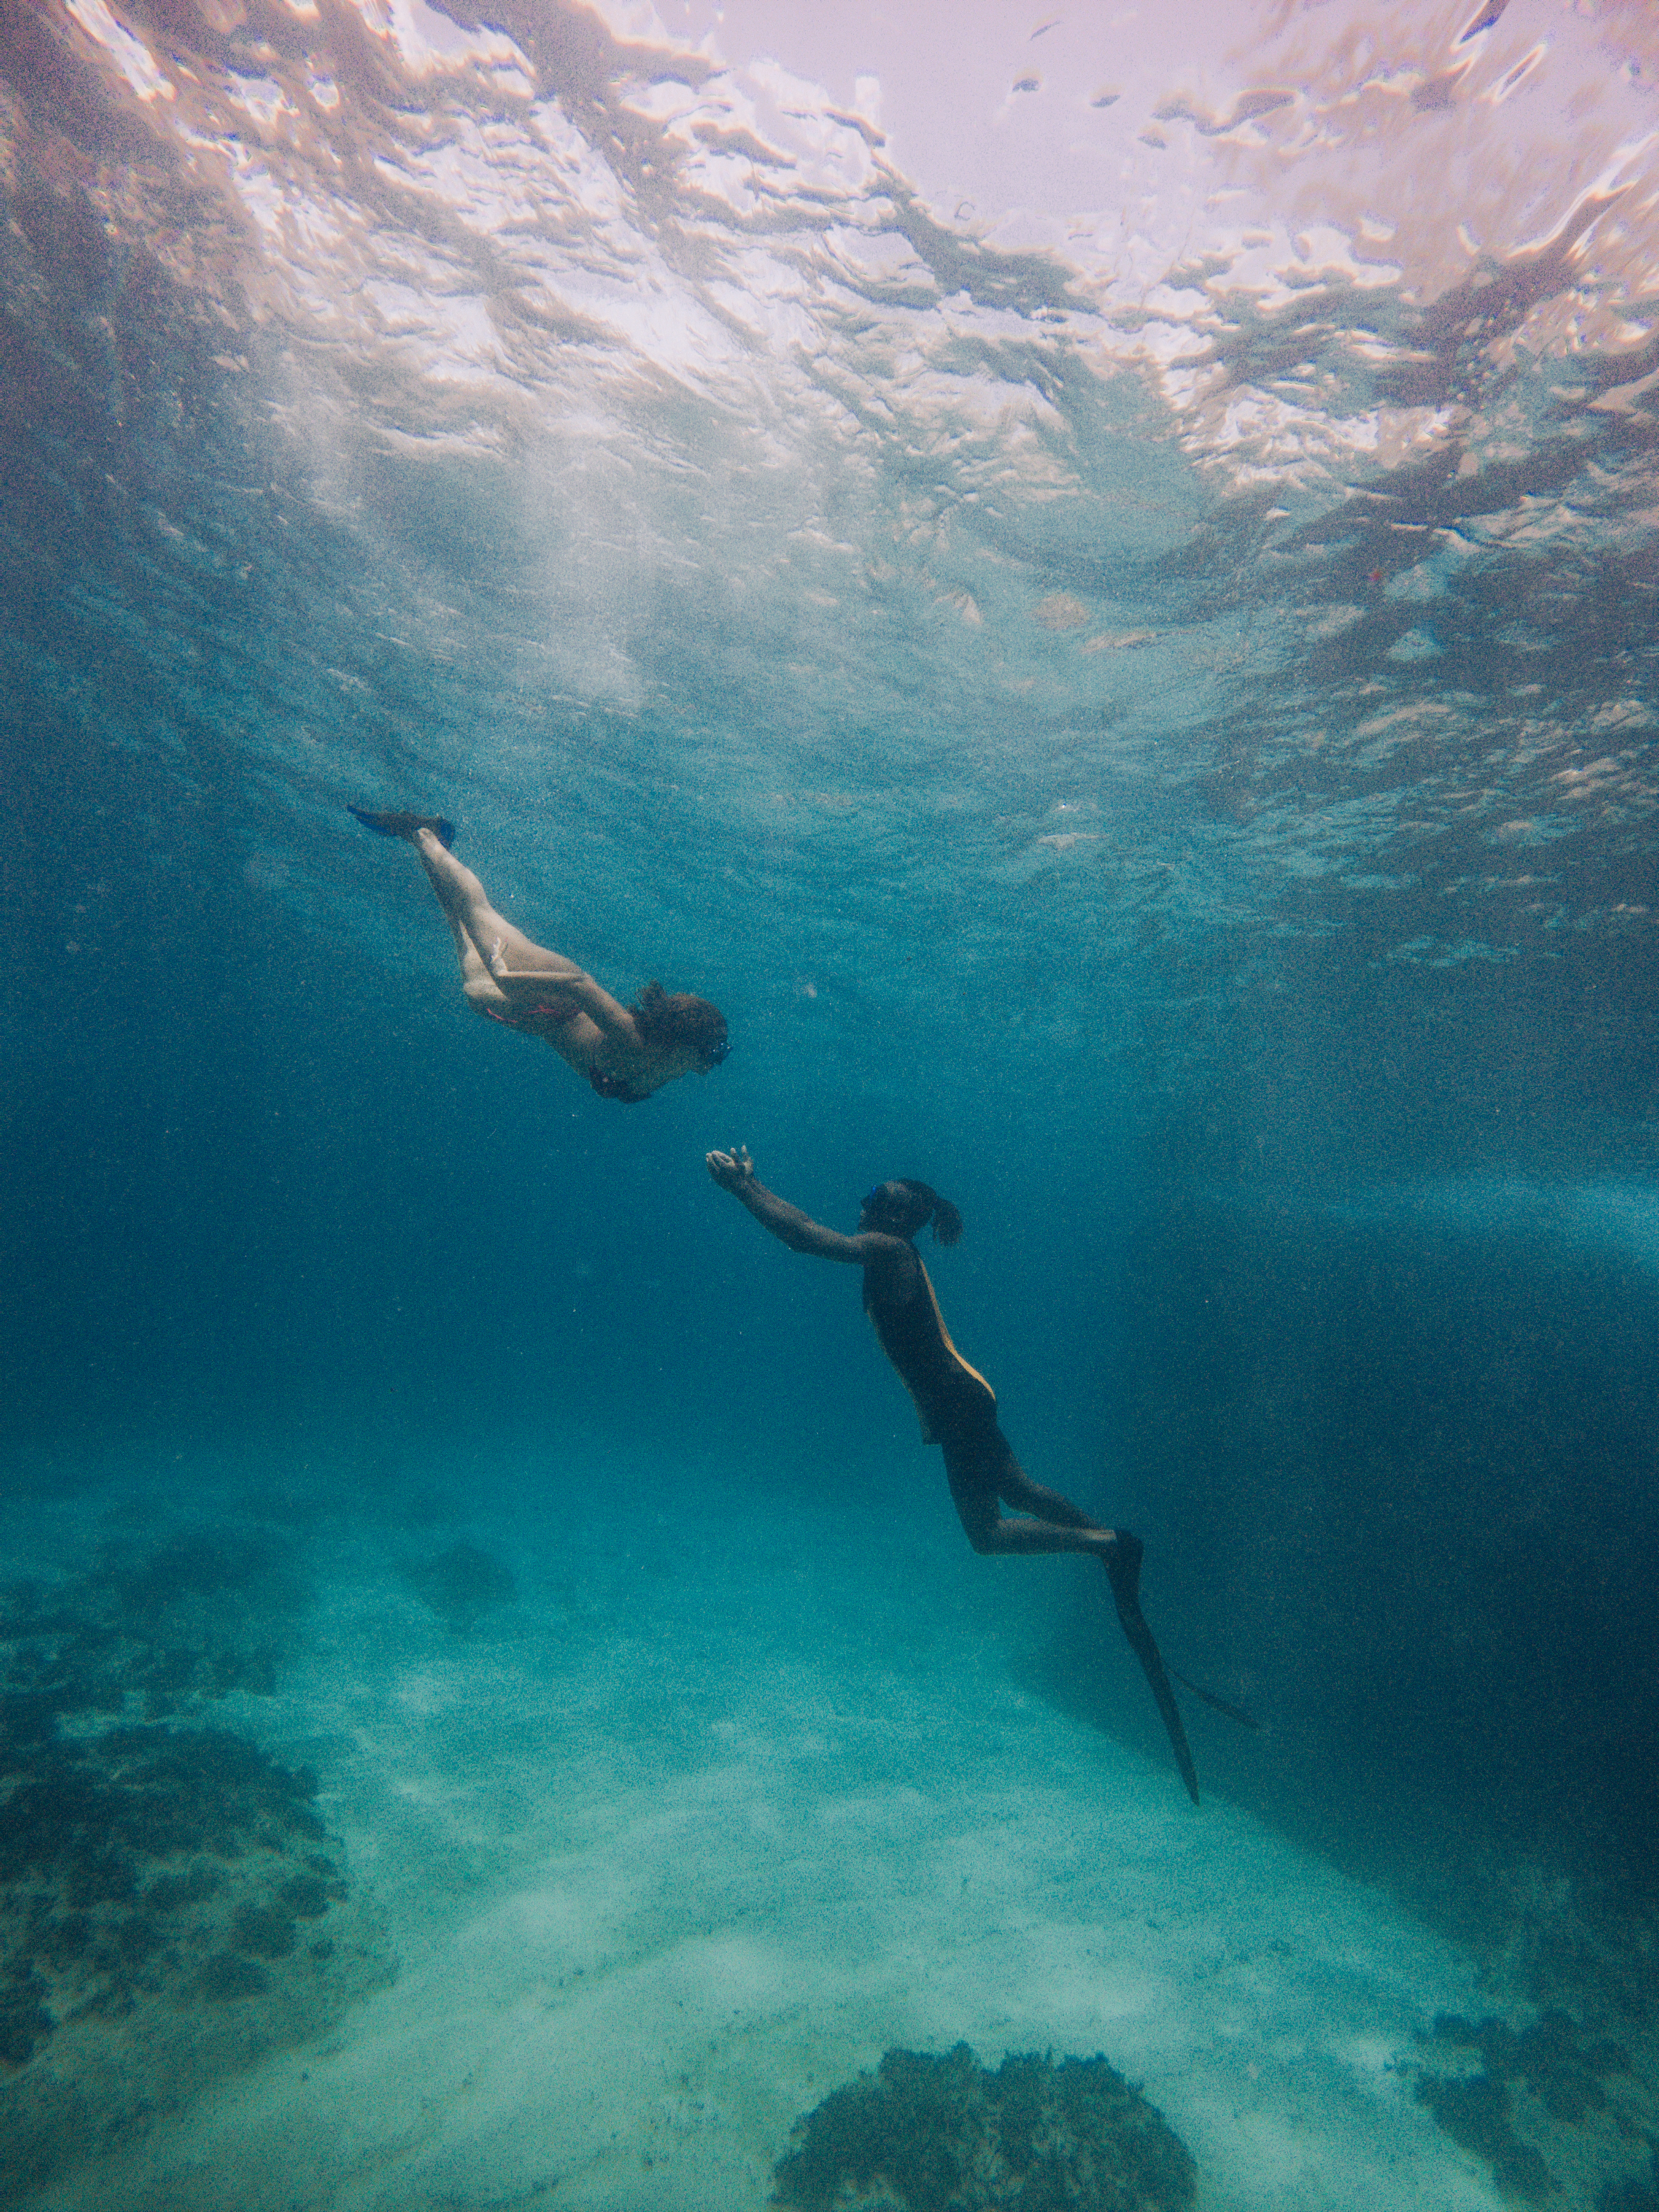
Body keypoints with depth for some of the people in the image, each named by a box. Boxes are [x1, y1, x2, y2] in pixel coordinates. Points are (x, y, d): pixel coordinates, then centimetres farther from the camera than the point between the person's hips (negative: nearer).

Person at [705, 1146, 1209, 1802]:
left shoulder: (887, 1250, -21)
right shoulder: (889, 1254, 8)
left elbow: (807, 1237, -25)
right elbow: (810, 1227, 18)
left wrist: (740, 1186, -20)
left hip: (958, 1405, -10)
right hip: (962, 1400, 10)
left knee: (987, 1530, -1)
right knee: (1020, 1491, 24)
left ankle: (1108, 1544, 1)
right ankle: (1113, 1542, 34)